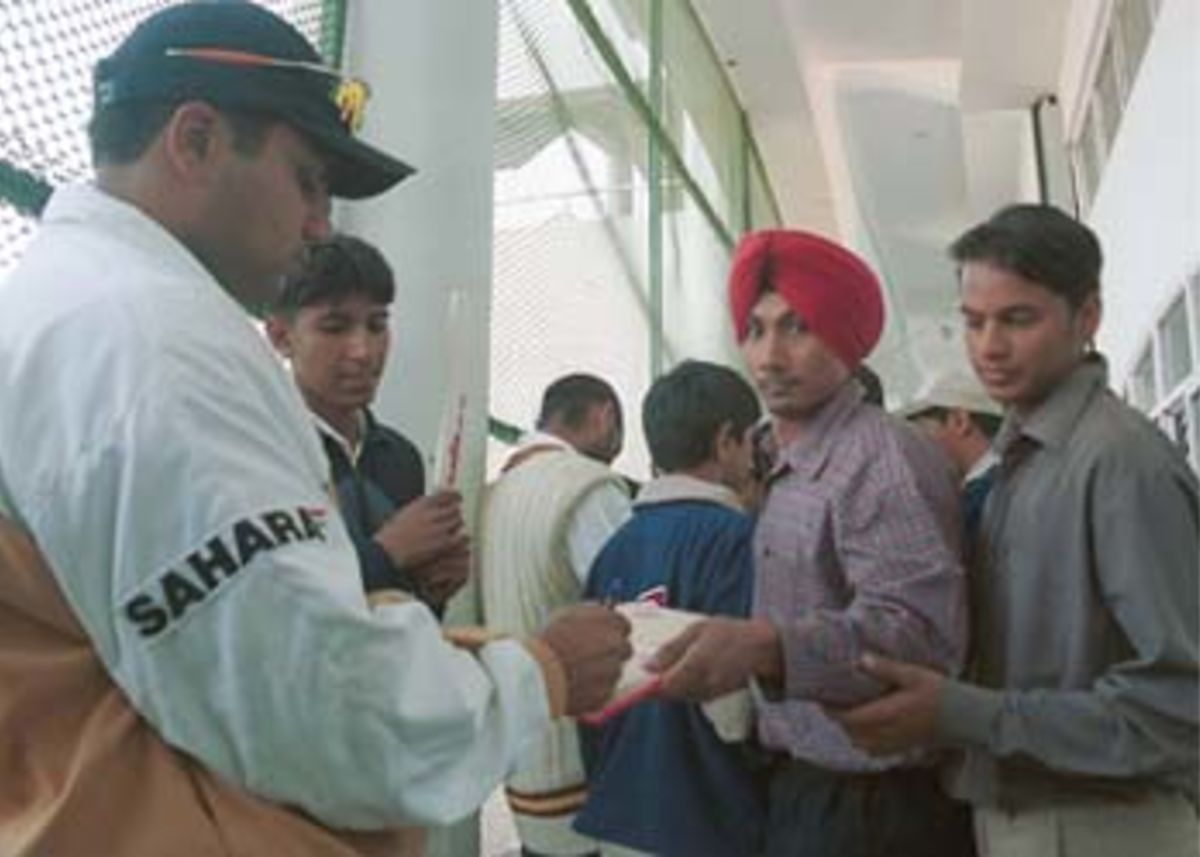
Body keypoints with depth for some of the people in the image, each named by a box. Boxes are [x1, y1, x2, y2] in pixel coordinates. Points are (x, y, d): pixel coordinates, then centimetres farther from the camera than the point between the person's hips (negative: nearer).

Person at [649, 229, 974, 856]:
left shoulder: (882, 459, -16)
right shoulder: (791, 471, 11)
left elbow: (920, 630, -28)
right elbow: (815, 620, 10)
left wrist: (763, 646, -40)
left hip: (871, 805, -8)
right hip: (805, 790, 8)